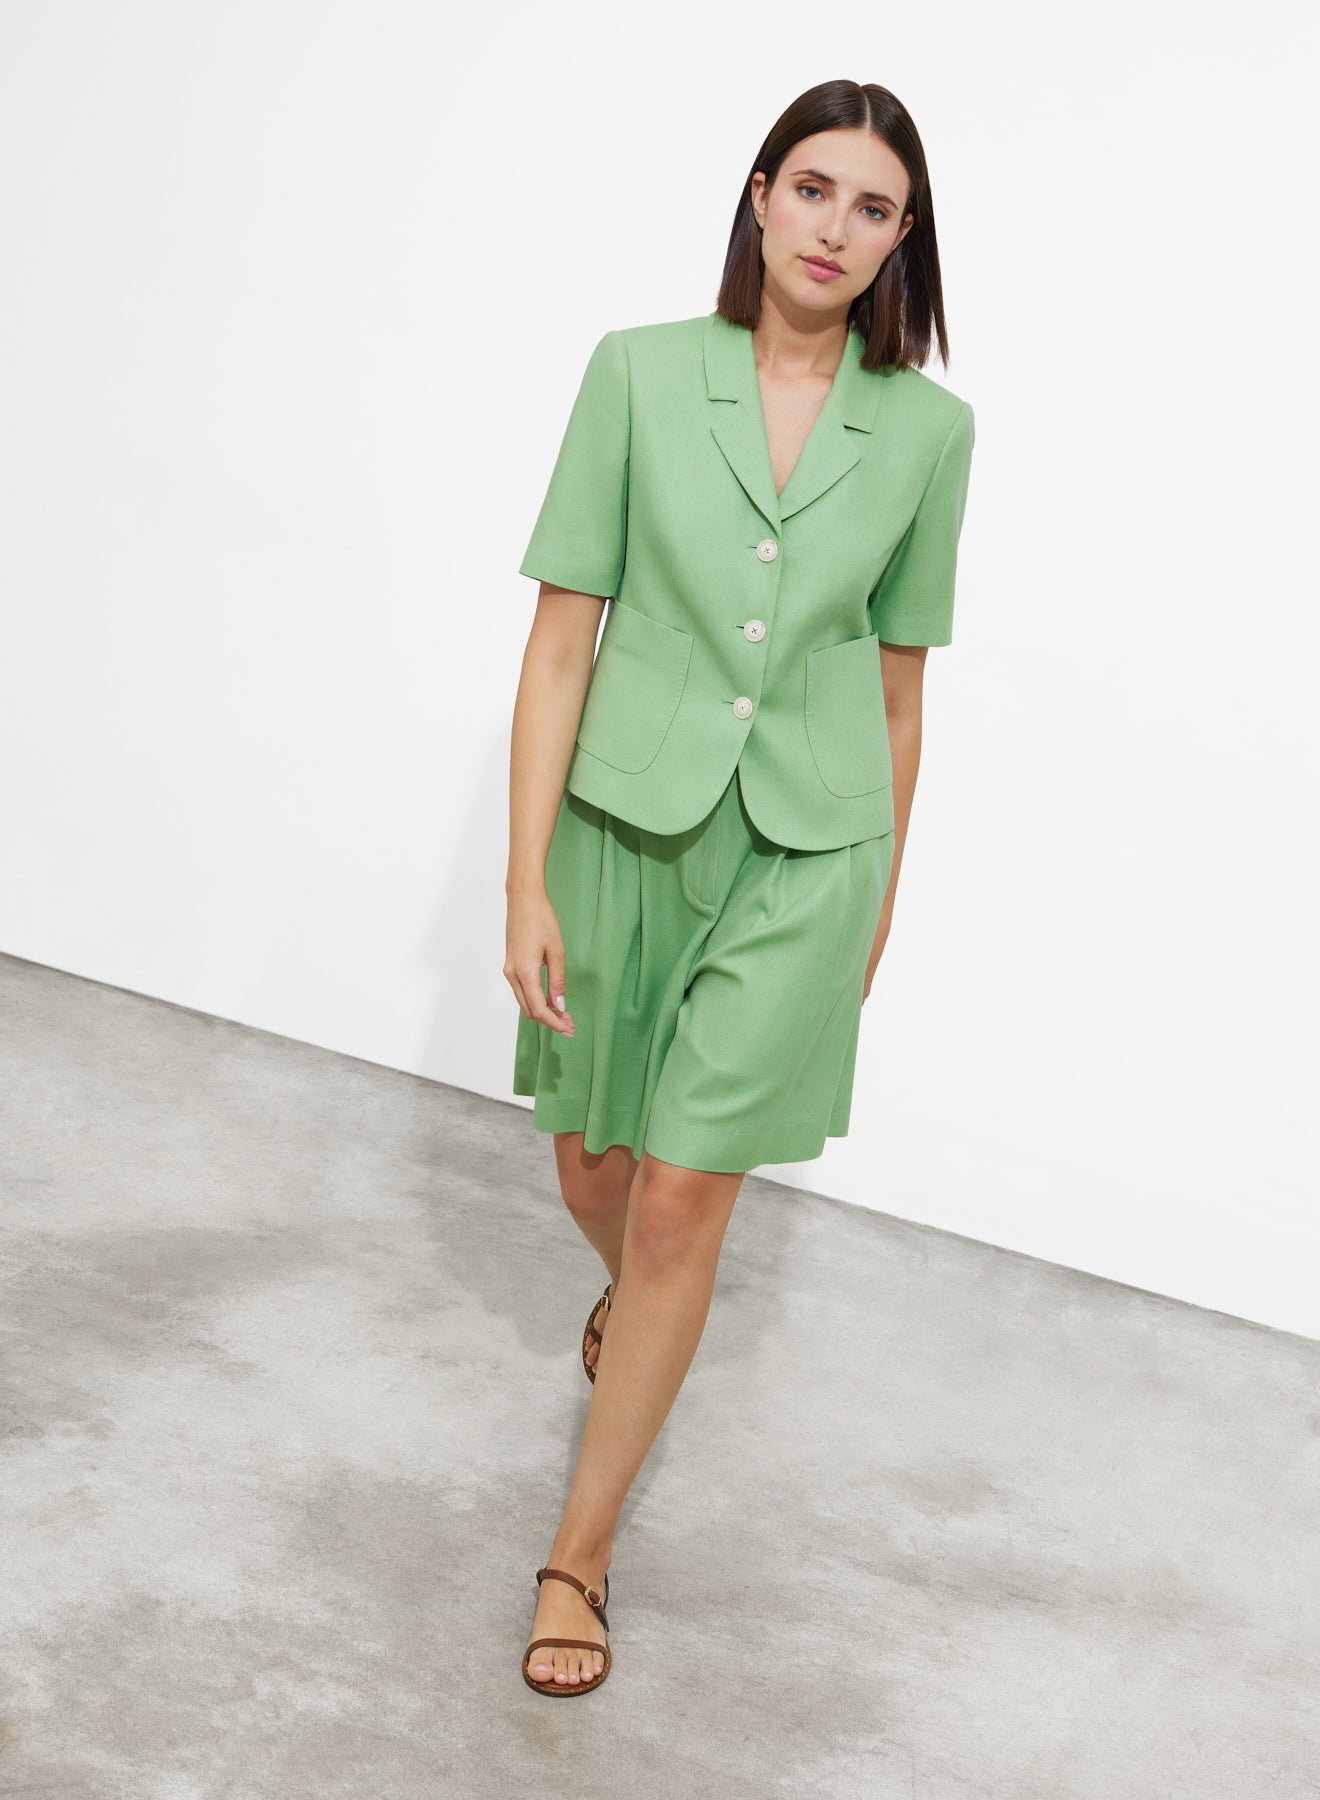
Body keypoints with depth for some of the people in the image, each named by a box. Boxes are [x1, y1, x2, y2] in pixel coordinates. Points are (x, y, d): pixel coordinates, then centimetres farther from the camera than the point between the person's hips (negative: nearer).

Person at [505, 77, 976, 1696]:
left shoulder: (927, 428, -2)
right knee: (593, 1164, 17)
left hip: (804, 852, -1)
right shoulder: (637, 373, -6)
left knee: (684, 1203, -2)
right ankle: (630, 1299, 54)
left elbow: (897, 681, 7)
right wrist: (525, 880, -10)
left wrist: (881, 892, 12)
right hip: (625, 823, 1)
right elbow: (562, 638, -7)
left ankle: (580, 1551, 14)